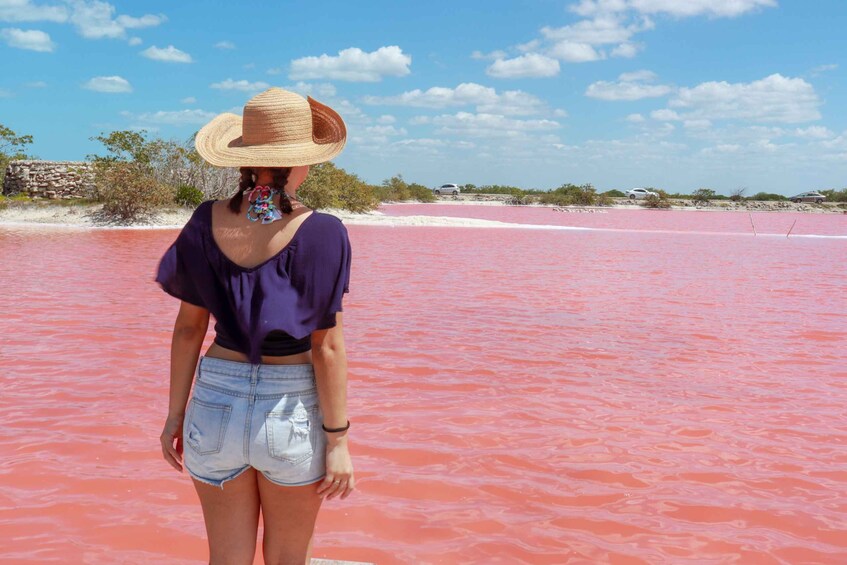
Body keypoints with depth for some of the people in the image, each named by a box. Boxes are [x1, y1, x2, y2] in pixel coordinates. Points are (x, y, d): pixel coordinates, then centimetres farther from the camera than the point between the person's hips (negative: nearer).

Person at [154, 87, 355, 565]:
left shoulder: (207, 224, -3)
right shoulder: (321, 233, -14)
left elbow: (189, 327, 2)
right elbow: (327, 347, -13)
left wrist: (176, 414, 11)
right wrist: (338, 441, -6)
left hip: (215, 405, 3)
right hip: (291, 411, -3)